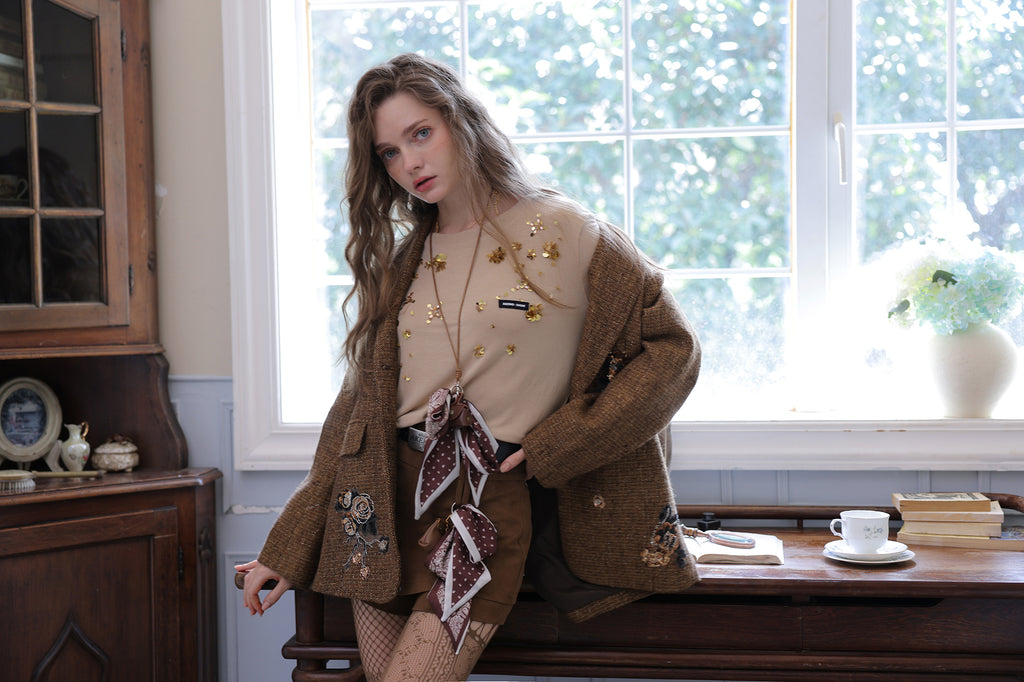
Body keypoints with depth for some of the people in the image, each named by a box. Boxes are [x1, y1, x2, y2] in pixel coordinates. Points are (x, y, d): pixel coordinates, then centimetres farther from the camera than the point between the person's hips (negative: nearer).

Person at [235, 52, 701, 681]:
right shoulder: (399, 263, 13)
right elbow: (357, 414, 11)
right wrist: (287, 551, 7)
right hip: (388, 500, 4)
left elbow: (671, 348, 0)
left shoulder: (563, 233, 0)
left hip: (490, 507, -4)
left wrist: (558, 446, -9)